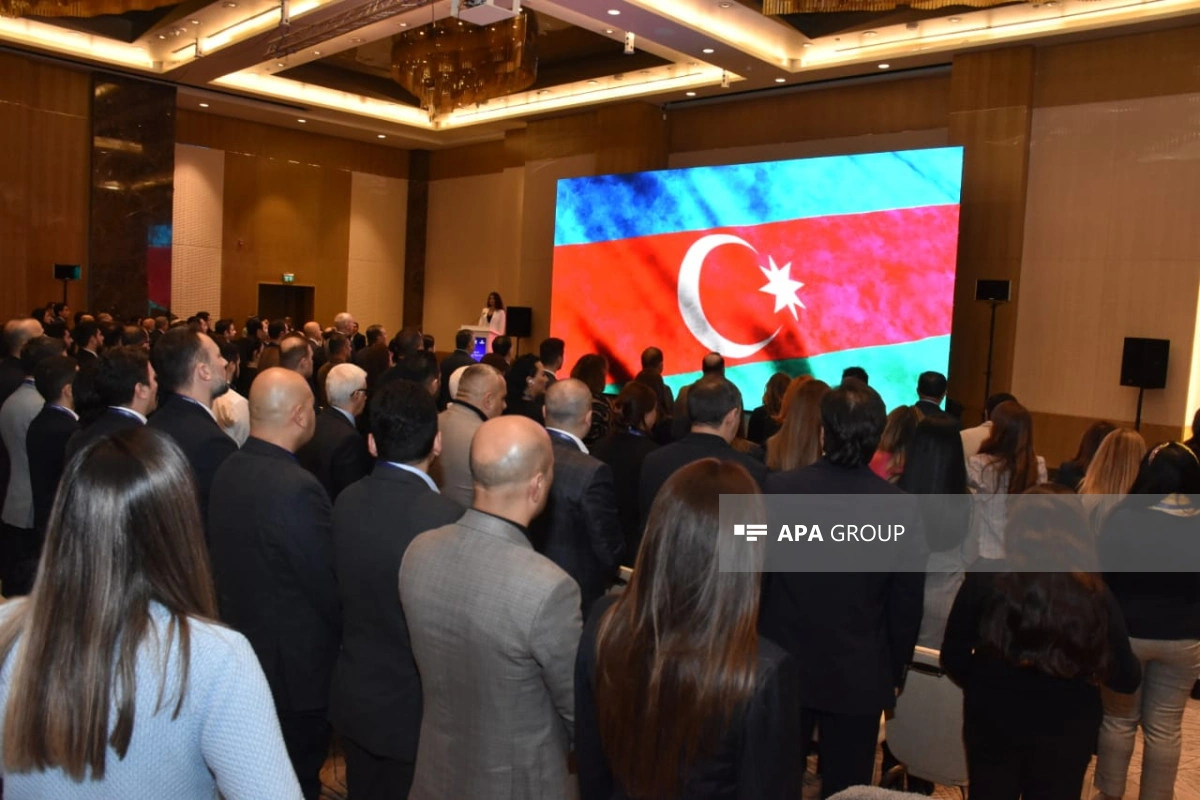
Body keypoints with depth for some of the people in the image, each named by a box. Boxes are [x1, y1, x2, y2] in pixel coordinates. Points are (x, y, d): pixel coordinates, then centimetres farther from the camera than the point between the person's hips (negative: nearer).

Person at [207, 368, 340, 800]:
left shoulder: (228, 470, -3)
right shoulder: (296, 489, -29)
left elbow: (226, 558, 6)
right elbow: (328, 584, -22)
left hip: (243, 644, 8)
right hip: (295, 664, -8)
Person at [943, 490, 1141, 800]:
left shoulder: (985, 579, -12)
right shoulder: (1096, 595, -11)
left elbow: (953, 659, -7)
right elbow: (1127, 680, -4)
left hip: (993, 721, 0)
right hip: (1067, 729, 1)